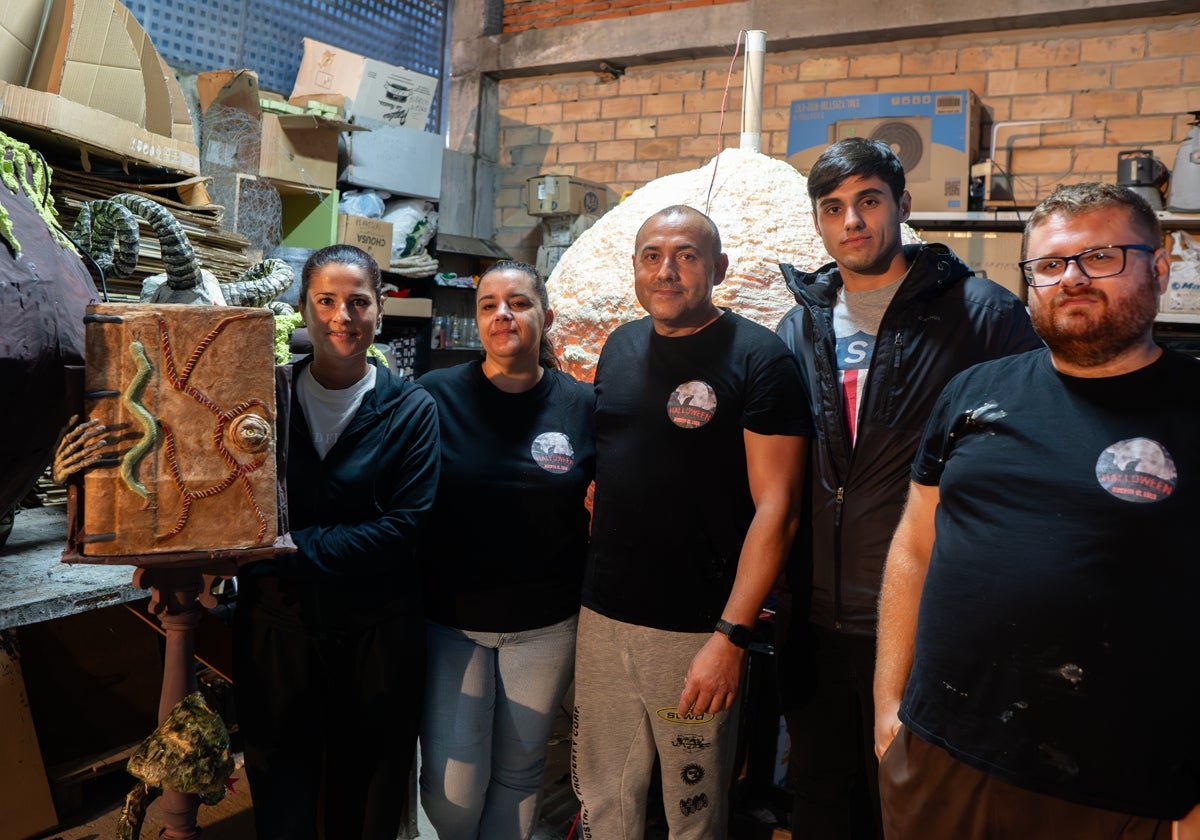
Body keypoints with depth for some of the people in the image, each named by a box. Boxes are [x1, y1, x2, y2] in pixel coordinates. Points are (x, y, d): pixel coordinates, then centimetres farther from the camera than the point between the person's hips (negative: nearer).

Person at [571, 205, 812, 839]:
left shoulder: (758, 358, -9)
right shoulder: (620, 346, 9)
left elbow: (775, 507, -13)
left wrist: (730, 637, -17)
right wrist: (591, 584, 10)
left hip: (696, 631, -4)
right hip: (602, 619, 5)